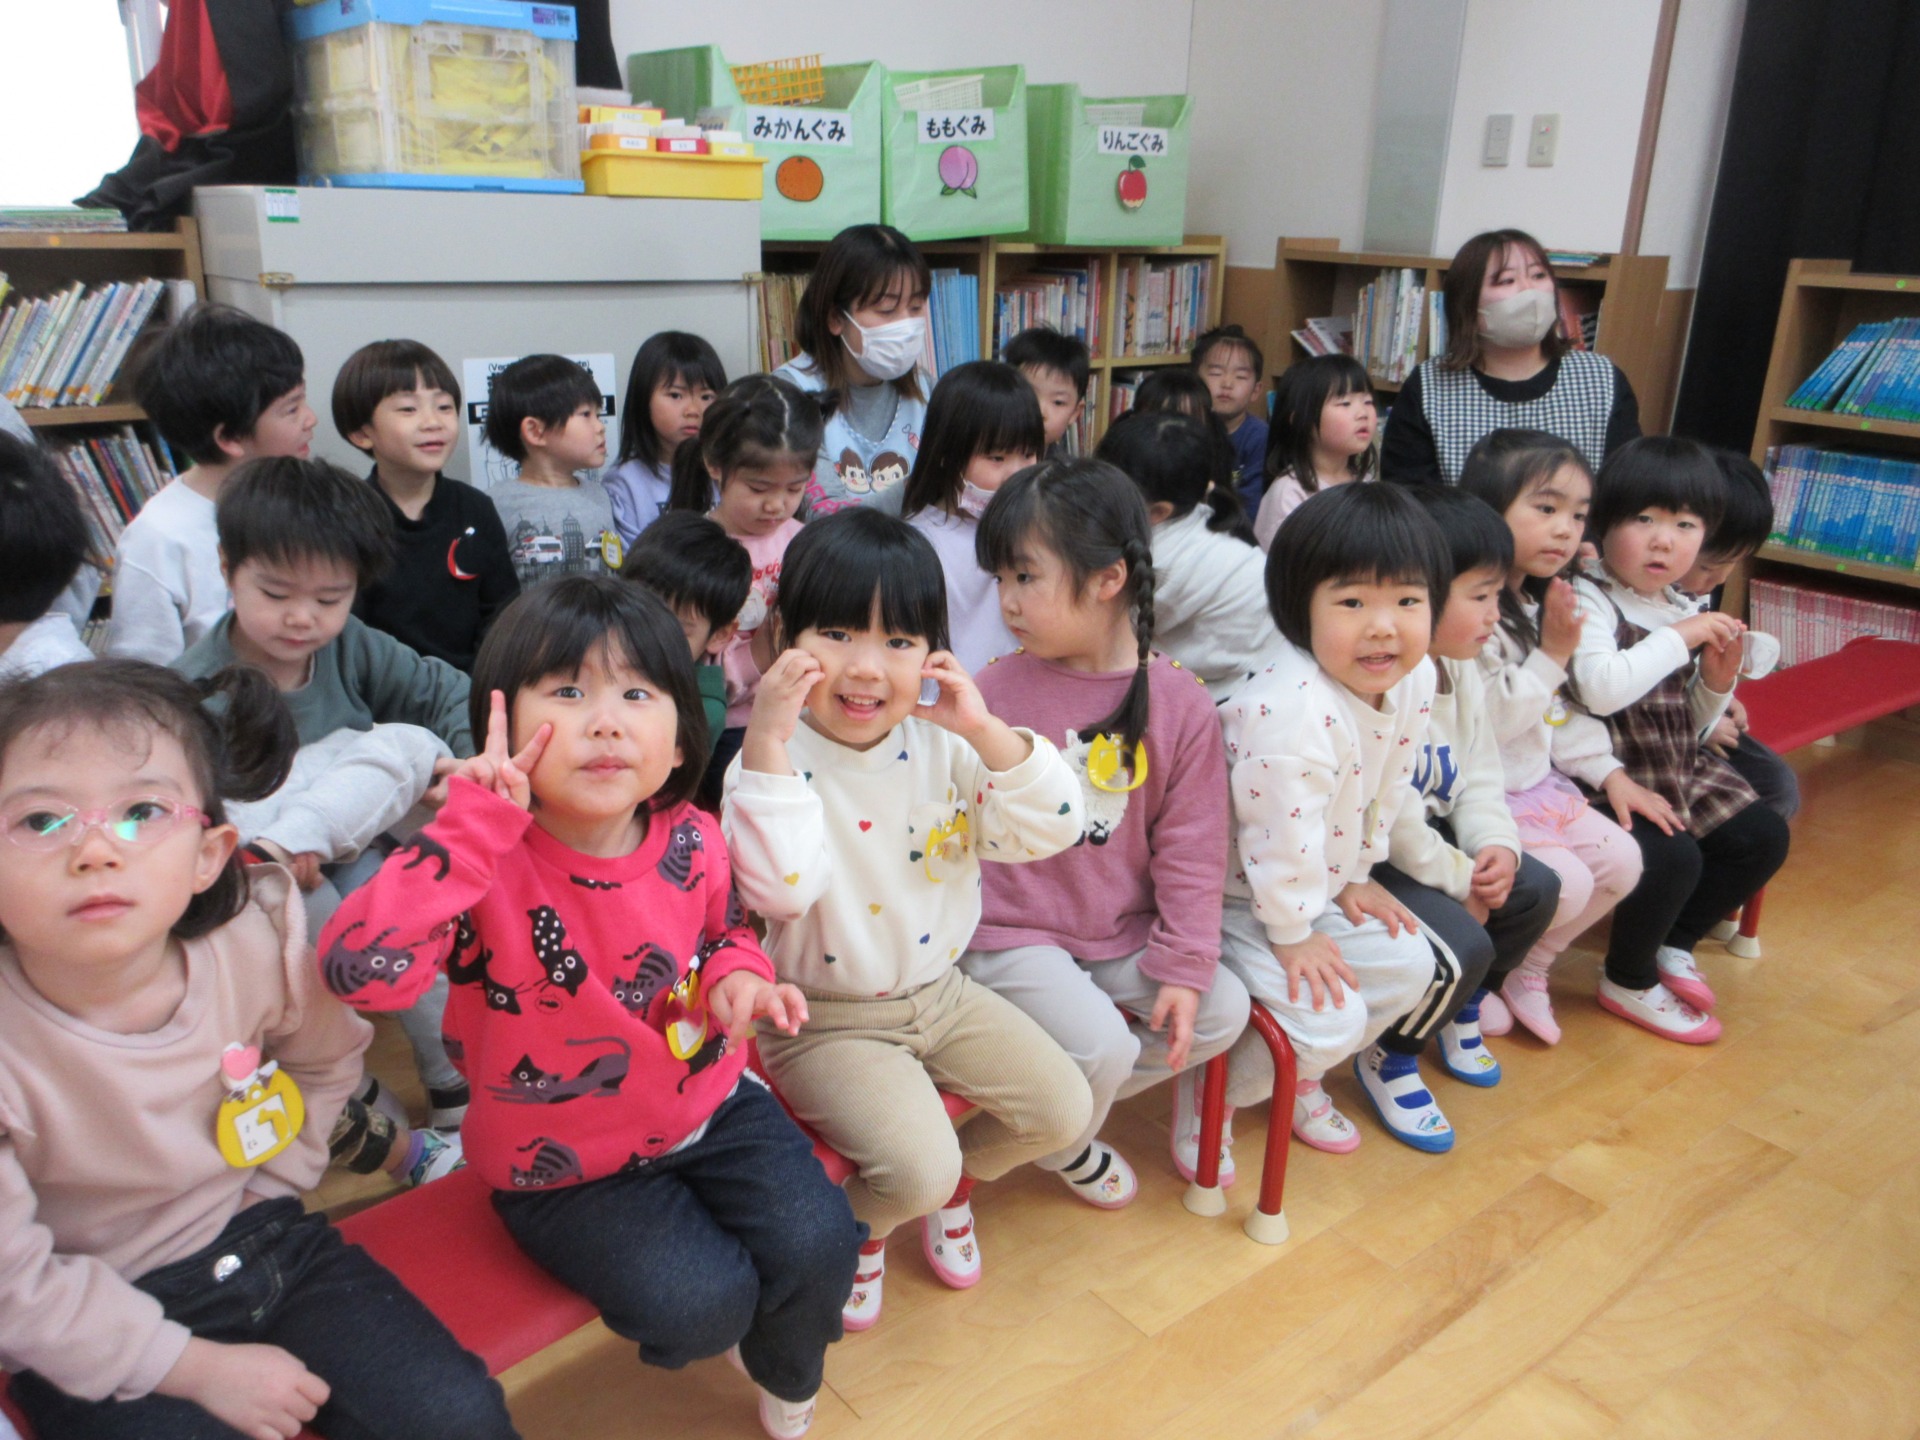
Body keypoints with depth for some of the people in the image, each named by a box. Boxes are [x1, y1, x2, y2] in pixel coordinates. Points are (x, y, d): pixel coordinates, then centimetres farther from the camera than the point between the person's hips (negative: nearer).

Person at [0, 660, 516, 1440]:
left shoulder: (256, 932, -15)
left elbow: (325, 1053, 8)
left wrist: (270, 1186, 1)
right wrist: (198, 1368, -14)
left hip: (265, 1243, 3)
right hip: (98, 1333, -2)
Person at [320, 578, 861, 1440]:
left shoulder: (691, 840, -10)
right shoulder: (490, 866, -25)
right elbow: (357, 969, -42)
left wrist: (735, 973, -11)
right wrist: (474, 822, -41)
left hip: (708, 1104, 4)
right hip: (568, 1167, -3)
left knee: (818, 1244, -11)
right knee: (700, 1303, -20)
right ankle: (722, 1330, 22)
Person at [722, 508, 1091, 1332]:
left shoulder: (944, 745, -5)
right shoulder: (773, 761, -18)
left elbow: (1047, 833, -12)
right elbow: (779, 891, -35)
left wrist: (987, 731, -24)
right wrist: (765, 742, -38)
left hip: (939, 991, 6)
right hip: (827, 1019, -5)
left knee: (1063, 1108, 2)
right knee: (917, 1167, -21)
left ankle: (951, 1184, 30)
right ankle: (858, 1224, 16)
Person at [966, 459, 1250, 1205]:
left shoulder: (1180, 702, -6)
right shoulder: (995, 691, -10)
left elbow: (1191, 848, -3)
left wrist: (1184, 967, -5)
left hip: (1122, 931, 4)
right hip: (1011, 937, -4)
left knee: (1222, 1010, -5)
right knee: (1100, 1046, -20)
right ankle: (1061, 1143, 17)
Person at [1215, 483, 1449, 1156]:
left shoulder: (1415, 681, -9)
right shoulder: (1295, 711, -38)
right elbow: (1282, 835, -30)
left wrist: (1355, 876, 10)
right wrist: (1292, 935, -17)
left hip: (1318, 882, 9)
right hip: (1237, 896, -9)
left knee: (1408, 965, 11)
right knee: (1329, 1019, -14)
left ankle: (1298, 1074, 31)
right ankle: (1213, 1094, 13)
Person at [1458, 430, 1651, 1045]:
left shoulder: (1540, 605, 10)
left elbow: (1557, 711, 17)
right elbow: (1485, 721, -26)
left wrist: (1609, 772, 11)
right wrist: (1552, 657, -23)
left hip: (1537, 781, 10)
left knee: (1622, 861, 4)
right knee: (1564, 883, -17)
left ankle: (1527, 969, 21)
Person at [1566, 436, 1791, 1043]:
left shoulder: (1685, 611, 9)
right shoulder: (1589, 601, -15)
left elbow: (1689, 723, 17)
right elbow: (1600, 689, -34)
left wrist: (1717, 680, -4)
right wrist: (1679, 638, -22)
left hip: (1678, 768, 9)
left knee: (1764, 837, 5)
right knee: (1673, 856, -24)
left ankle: (1673, 945, 25)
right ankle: (1629, 982, 4)